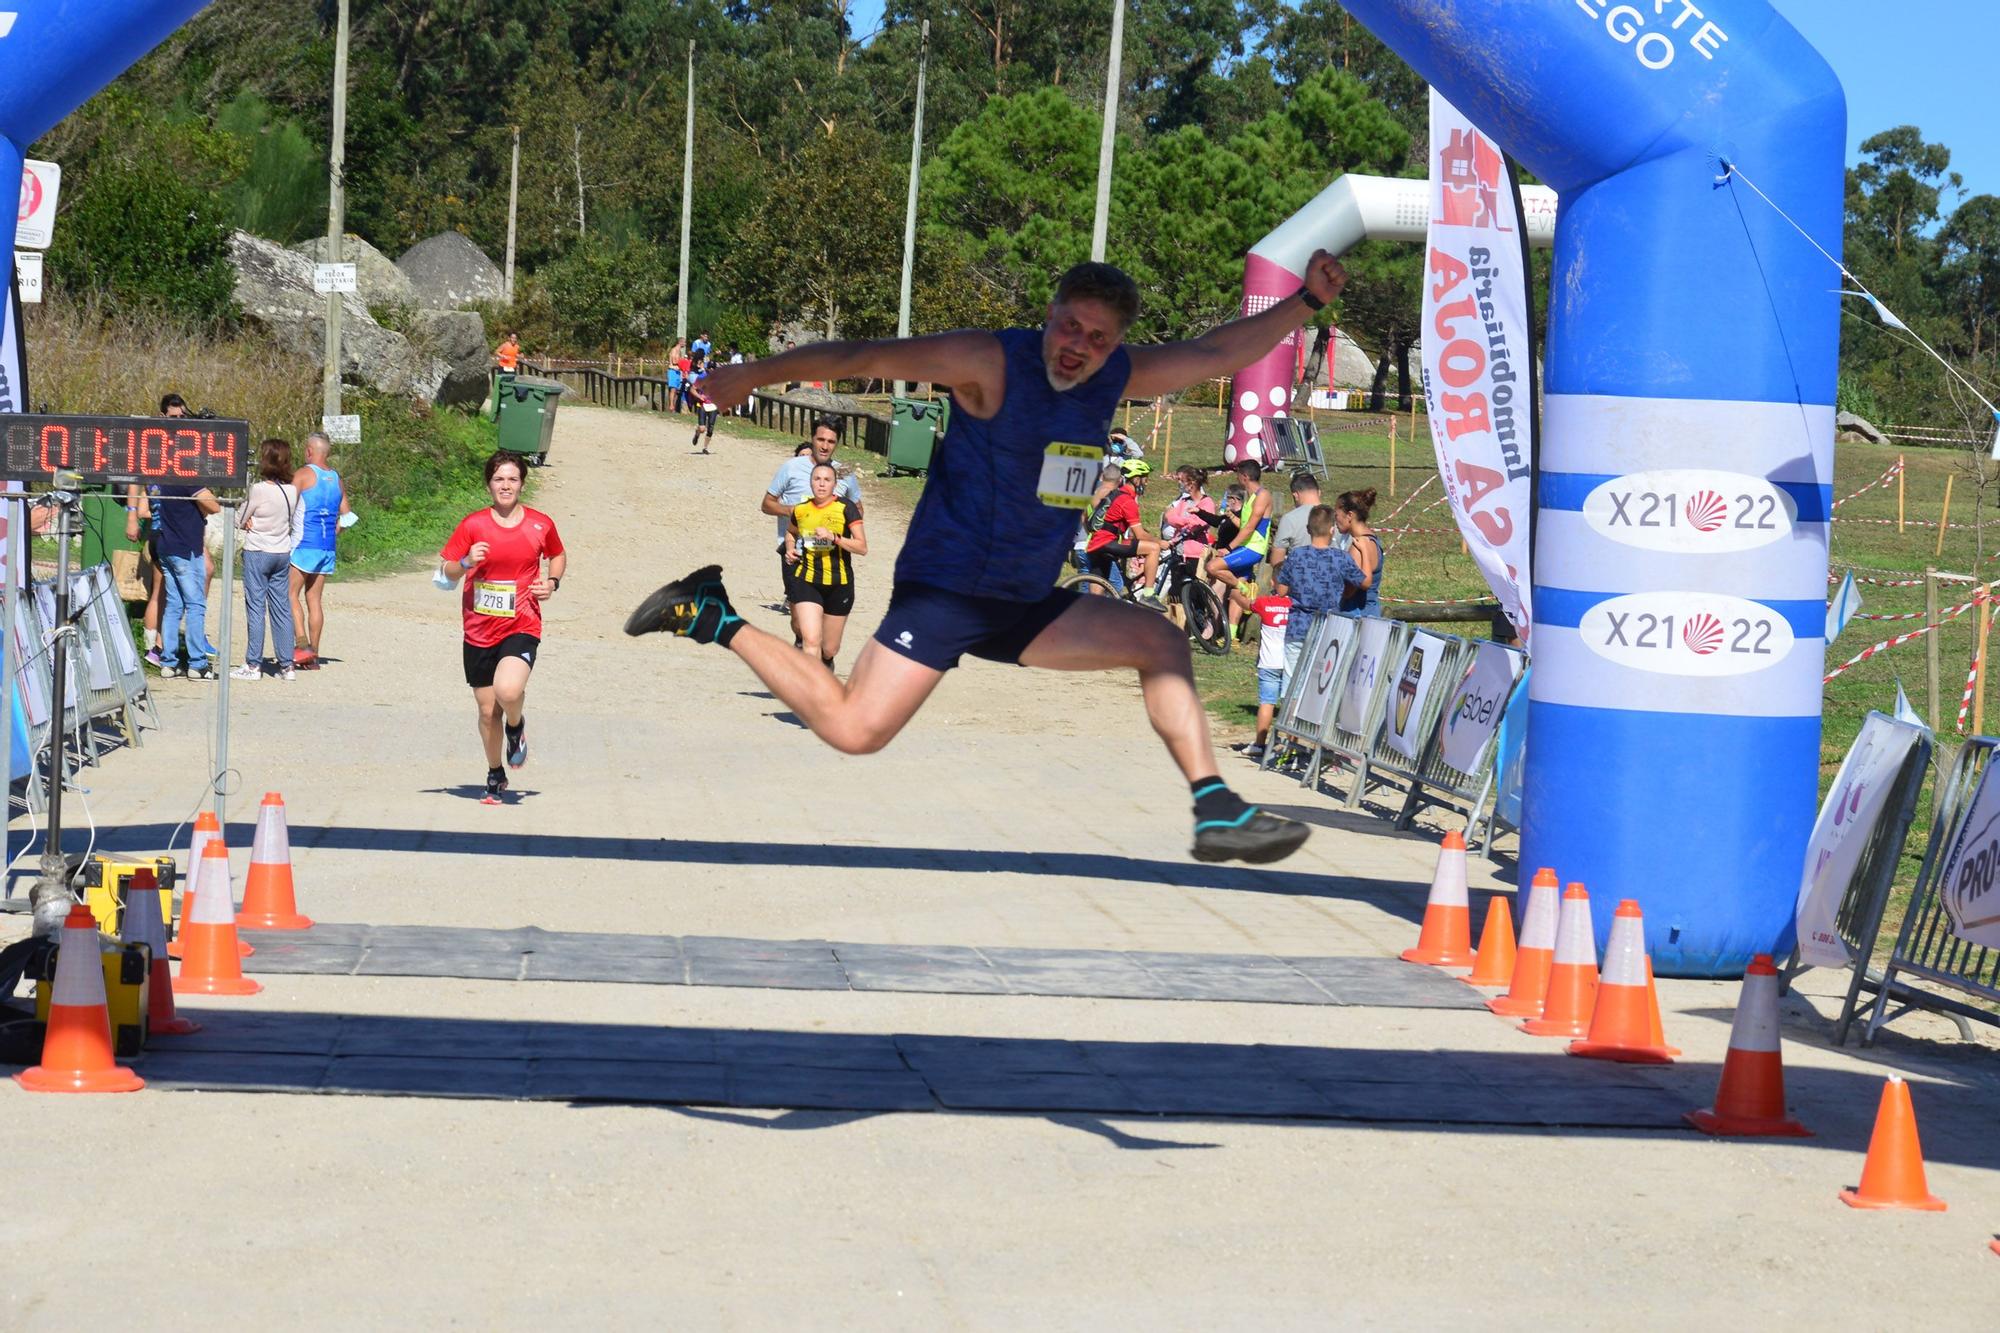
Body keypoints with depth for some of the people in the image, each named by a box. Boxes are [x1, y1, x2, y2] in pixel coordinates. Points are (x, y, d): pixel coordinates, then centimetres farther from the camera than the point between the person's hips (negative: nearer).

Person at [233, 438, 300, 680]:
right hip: (283, 553, 5)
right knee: (282, 608, 9)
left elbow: (239, 522, -7)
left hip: (257, 553, -5)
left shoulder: (259, 489, -17)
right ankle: (286, 664, 10)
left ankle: (253, 665, 0)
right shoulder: (292, 490, 0)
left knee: (256, 608, -1)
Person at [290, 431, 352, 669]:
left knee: (291, 594, -3)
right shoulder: (336, 479, 13)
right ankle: (313, 656, 9)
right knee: (314, 600, 9)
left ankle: (302, 644, -18)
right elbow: (345, 516, 17)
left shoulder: (304, 474, -7)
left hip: (305, 544, -6)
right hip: (328, 548, 6)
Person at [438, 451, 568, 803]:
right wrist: (466, 562, -17)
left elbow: (558, 556, 22)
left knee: (508, 691, -27)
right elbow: (445, 573, 3)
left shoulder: (541, 524, 1)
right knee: (487, 710, 7)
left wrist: (552, 582, 3)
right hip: (480, 629, 1)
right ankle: (495, 776, 29)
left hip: (522, 626, -1)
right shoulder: (473, 525, -1)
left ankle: (516, 726, 9)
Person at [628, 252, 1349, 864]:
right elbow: (867, 357, -14)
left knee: (1159, 640, 2)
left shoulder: (1117, 378, 7)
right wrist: (755, 374, -16)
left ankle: (1215, 810, 0)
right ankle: (714, 618, -3)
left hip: (1026, 604, 7)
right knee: (854, 730, -18)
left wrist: (1304, 303, 1)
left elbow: (1218, 352, 12)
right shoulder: (991, 361, -14)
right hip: (945, 587, -7)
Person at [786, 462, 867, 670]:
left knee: (829, 650, 11)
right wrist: (790, 549, 5)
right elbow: (791, 533, 25)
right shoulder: (801, 510, 2)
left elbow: (862, 547, -12)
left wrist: (833, 537, -23)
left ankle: (826, 661, 47)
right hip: (806, 581, 1)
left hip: (839, 584, -1)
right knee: (811, 640, -19)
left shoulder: (845, 508, -7)